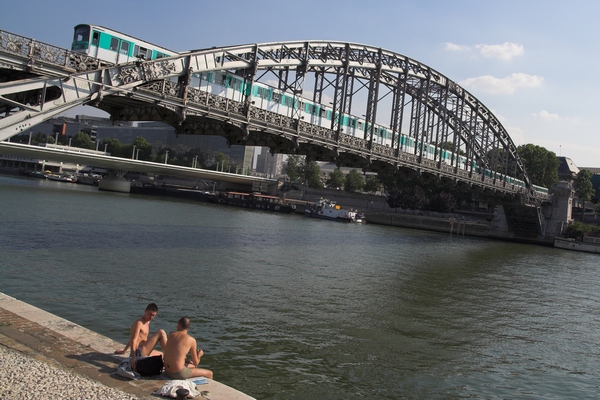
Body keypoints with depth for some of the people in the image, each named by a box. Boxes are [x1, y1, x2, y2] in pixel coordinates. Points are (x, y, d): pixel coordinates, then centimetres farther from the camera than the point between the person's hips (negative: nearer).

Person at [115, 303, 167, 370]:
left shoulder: (147, 322, 16)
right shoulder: (138, 323, -13)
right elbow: (133, 340, -24)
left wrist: (124, 351, 35)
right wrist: (133, 357, -37)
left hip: (143, 353, 10)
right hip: (138, 353, -10)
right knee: (161, 333, -14)